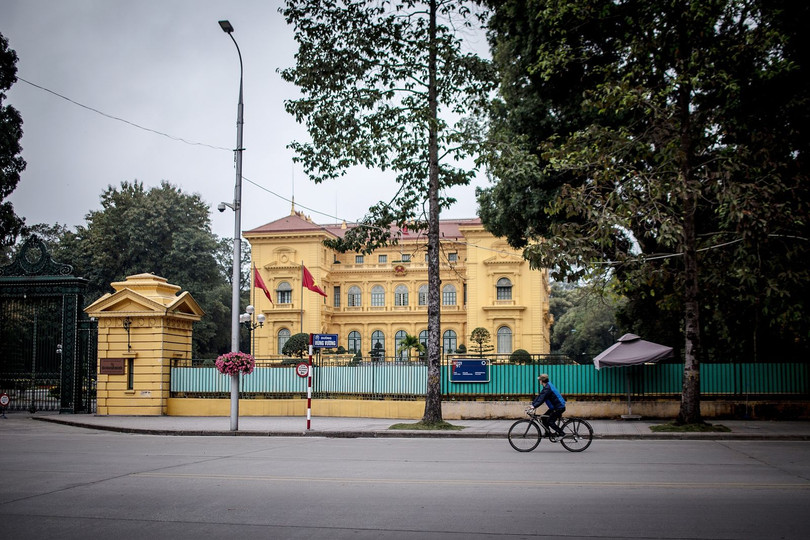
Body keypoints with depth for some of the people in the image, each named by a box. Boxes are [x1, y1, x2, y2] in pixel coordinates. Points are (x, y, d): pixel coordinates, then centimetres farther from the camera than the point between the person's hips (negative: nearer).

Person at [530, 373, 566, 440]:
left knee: (550, 421, -12)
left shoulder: (547, 388, -22)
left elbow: (542, 399, -28)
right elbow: (539, 396, 12)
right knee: (544, 418, 9)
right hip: (554, 407, 10)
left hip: (559, 407, -10)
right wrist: (532, 404, 7)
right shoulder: (546, 387, 10)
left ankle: (561, 433, -3)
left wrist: (534, 406, -28)